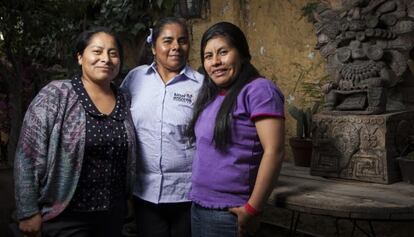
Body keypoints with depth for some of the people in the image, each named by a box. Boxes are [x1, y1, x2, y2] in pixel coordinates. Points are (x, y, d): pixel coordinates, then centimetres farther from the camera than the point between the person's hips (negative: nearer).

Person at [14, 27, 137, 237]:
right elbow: (28, 158, -11)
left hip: (114, 214, 5)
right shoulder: (54, 97, -10)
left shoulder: (125, 101, 4)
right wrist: (29, 212, -11)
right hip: (66, 217, -4)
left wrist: (124, 202, 9)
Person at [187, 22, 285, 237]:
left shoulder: (258, 90, -13)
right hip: (198, 206, 7)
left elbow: (274, 151, -20)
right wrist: (198, 198, 10)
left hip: (228, 212, -7)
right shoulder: (210, 95, 10)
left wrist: (251, 209, -20)